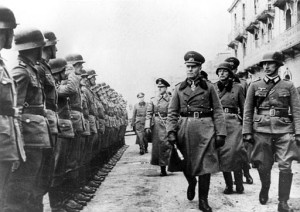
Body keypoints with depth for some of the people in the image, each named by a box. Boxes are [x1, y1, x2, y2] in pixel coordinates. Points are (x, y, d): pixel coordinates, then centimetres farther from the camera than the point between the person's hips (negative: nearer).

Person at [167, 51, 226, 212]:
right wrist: (171, 131, -8)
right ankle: (191, 183, 42)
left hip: (205, 128, -1)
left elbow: (218, 112, 3)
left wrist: (220, 133, -5)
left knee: (205, 165, -2)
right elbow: (172, 112, 6)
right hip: (185, 128, 2)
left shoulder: (209, 87, 6)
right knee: (186, 164, 10)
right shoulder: (179, 88, 9)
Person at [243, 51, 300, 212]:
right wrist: (247, 132, 1)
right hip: (262, 130, 1)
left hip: (284, 131, 0)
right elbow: (248, 111, 8)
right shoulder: (255, 86, 9)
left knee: (285, 167, -7)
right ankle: (265, 189, 36)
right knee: (263, 166, 6)